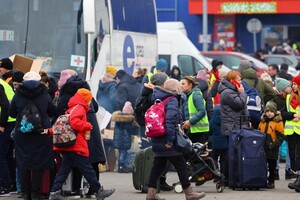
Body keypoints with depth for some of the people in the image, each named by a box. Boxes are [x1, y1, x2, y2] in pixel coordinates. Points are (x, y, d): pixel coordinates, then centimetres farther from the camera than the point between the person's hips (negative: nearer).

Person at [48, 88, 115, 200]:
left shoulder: (72, 108, 21)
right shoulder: (79, 108, -9)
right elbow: (74, 122, -24)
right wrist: (87, 126, -12)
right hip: (77, 145, -9)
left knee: (64, 169, 7)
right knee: (87, 169, -3)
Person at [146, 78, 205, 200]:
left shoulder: (159, 100, 13)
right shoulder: (172, 100, -12)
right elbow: (170, 120, -23)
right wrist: (170, 140, -22)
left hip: (157, 141, 8)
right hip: (168, 142, -8)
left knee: (157, 167, 11)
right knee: (181, 166, 1)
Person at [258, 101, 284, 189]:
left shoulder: (278, 122, -5)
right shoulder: (262, 121, 12)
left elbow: (281, 136, -8)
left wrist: (275, 145, -17)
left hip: (272, 149, -5)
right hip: (262, 148, 5)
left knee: (272, 166, 4)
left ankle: (271, 182, 11)